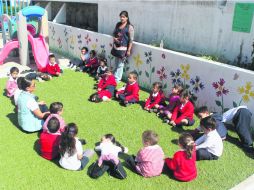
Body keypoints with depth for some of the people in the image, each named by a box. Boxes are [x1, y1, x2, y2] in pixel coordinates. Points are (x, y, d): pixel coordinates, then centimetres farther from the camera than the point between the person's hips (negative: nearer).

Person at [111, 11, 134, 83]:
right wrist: (114, 38, -2)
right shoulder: (118, 24, 9)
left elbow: (131, 40, -11)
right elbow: (114, 33, 21)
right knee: (116, 64, 14)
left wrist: (129, 50, -13)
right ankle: (115, 77, 24)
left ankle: (117, 79, 5)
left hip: (123, 48, -6)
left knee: (120, 65, -2)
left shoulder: (130, 27, -9)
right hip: (116, 47, 6)